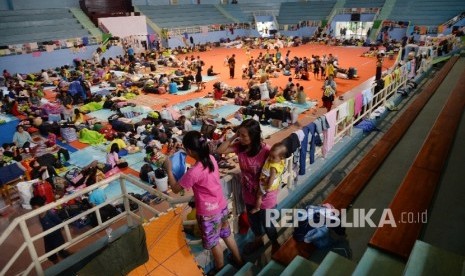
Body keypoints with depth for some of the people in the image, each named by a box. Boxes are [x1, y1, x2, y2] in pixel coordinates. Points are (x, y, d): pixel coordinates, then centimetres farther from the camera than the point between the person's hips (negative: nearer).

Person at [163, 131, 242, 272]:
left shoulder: (194, 172, -30)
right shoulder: (211, 158, -9)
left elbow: (175, 189, -14)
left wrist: (169, 170, -6)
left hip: (208, 212, -7)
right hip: (222, 206, 7)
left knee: (213, 242, 18)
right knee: (227, 234, 27)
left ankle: (220, 269, 41)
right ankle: (238, 260, 47)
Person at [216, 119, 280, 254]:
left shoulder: (266, 151, -29)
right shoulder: (240, 146, -13)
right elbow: (220, 150, -12)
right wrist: (233, 137, -20)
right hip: (249, 195, 5)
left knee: (267, 224, 20)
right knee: (253, 221, 29)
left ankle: (275, 245, 50)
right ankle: (258, 240, 59)